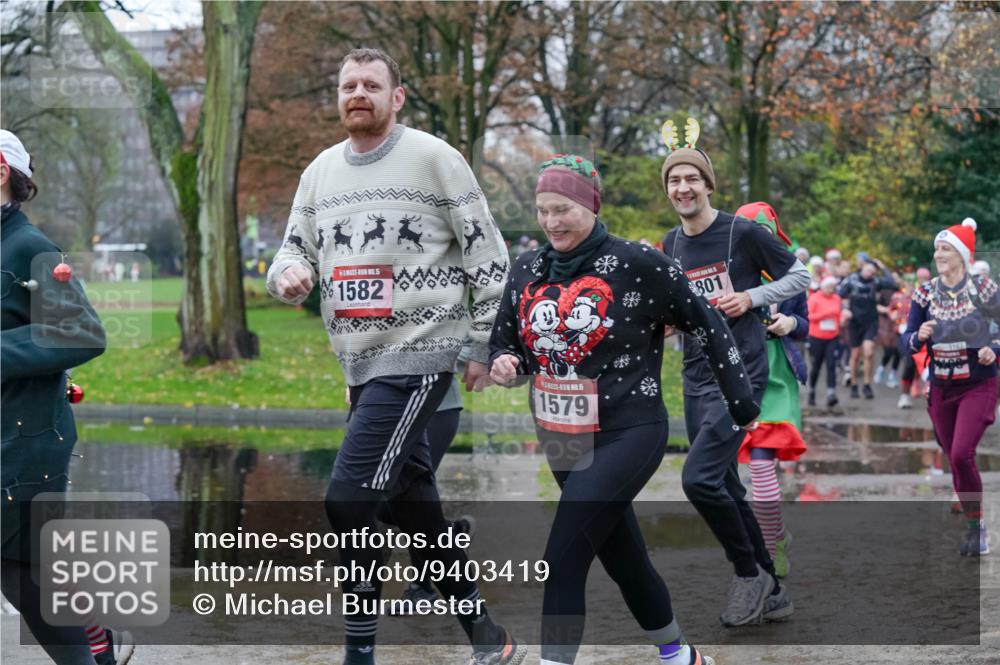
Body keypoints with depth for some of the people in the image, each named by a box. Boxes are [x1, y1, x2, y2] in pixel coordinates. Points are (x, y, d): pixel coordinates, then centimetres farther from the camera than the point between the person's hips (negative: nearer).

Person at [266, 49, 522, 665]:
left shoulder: (433, 158, -5)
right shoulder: (321, 170, 12)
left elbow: (487, 255, -3)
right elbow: (296, 249, 14)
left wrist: (486, 345, -5)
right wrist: (289, 274, -10)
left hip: (419, 353, -7)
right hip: (362, 362, 7)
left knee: (349, 499, -17)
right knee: (415, 506, 12)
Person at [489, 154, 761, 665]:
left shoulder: (636, 264, -12)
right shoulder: (527, 270, 4)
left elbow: (705, 324, -3)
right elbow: (504, 340, 16)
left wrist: (742, 406, 0)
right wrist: (504, 365, -9)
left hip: (628, 435, -6)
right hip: (562, 444, 6)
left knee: (563, 560, -17)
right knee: (624, 560, 18)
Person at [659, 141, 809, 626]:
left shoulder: (742, 233, -9)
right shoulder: (671, 246, 10)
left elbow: (799, 276, 0)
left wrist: (751, 298, -14)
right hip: (696, 379, 7)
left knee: (699, 478, -19)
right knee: (725, 487, 10)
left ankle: (749, 572, 1)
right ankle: (770, 588, 23)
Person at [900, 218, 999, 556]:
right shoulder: (926, 292, 0)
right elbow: (906, 342, -2)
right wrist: (918, 336, -23)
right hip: (941, 388, 4)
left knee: (961, 455, -19)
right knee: (955, 462, 9)